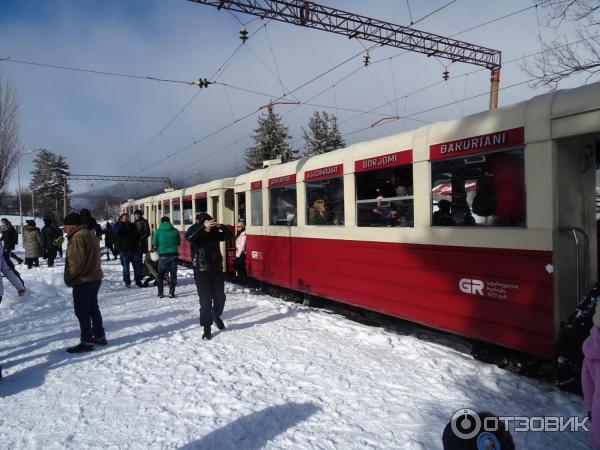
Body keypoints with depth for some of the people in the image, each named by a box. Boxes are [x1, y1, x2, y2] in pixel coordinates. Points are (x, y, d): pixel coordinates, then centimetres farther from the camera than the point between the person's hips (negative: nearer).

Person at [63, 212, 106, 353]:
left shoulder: (78, 237, -19)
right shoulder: (90, 234, 12)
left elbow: (76, 262, -24)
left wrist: (69, 278, -10)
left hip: (83, 281, -10)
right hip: (95, 278, 10)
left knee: (82, 312, -1)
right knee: (93, 308, 18)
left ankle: (87, 342, 5)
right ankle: (100, 336, 26)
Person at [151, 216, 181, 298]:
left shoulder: (158, 231, -2)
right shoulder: (175, 231, -1)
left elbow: (155, 244, 3)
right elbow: (179, 243, 9)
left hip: (163, 255, 0)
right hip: (173, 255, 0)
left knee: (160, 274, 14)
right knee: (173, 274, 9)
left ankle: (160, 293, 14)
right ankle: (171, 292, 8)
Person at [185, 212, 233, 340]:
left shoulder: (215, 234, 2)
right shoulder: (197, 235, -6)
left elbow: (230, 235, -7)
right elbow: (188, 237, -28)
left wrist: (220, 226, -23)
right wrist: (204, 227, -36)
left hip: (217, 270, 3)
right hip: (202, 272, -3)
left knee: (220, 298, 9)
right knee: (205, 300, -2)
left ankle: (216, 316, 39)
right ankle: (207, 327, 11)